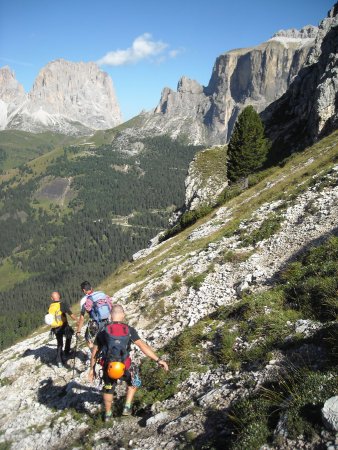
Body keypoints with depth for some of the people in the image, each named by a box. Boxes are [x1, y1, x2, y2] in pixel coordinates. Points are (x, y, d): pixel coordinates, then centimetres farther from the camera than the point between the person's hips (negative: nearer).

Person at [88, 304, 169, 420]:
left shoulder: (103, 331, -5)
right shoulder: (129, 330, -8)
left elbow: (94, 352, 1)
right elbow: (143, 346, -12)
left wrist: (92, 369, 13)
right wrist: (158, 360, -10)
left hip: (108, 368, 1)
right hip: (124, 368, -1)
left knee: (108, 389, 29)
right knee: (133, 383, 32)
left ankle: (107, 414, 45)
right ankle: (127, 407, 24)